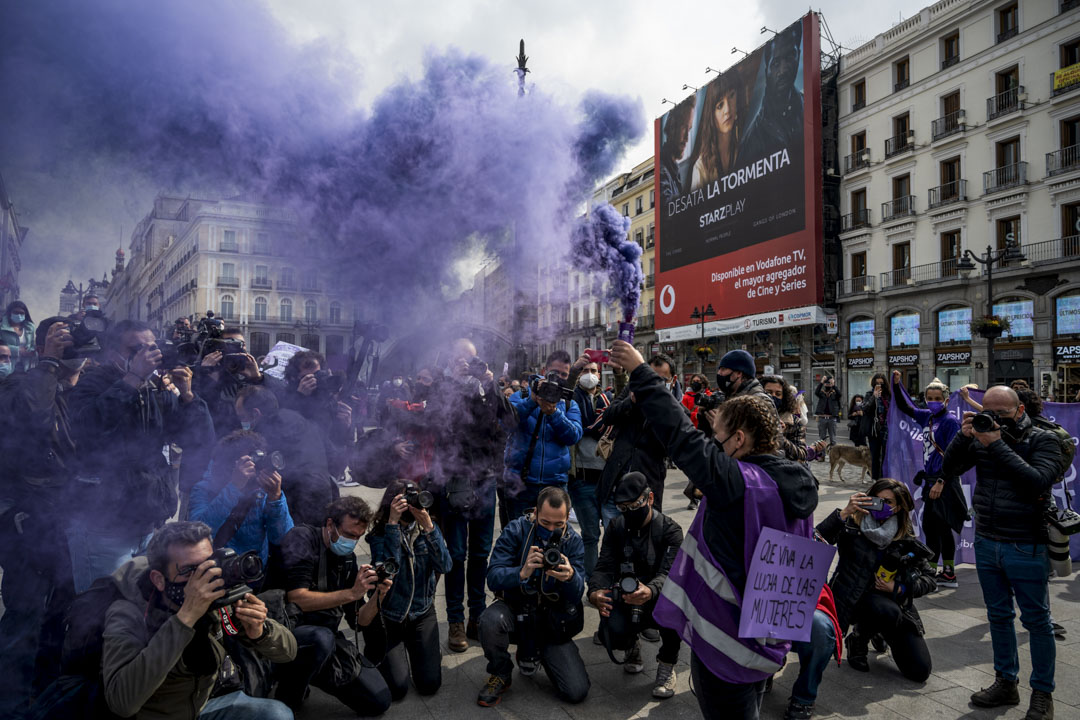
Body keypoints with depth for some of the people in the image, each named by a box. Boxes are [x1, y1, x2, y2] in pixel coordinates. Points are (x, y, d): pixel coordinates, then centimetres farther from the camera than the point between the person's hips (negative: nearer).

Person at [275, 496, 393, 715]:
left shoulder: (348, 559, 7)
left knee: (379, 701, 1)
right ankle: (283, 706, -11)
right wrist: (352, 593, -26)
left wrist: (378, 597, -12)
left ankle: (314, 672, 20)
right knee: (321, 638, -40)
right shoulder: (303, 538, -12)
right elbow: (295, 598, -25)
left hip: (326, 638, 7)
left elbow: (358, 621, 7)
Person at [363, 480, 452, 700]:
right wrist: (392, 523, -31)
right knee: (397, 688, -8)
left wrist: (428, 526, -28)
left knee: (430, 684, -5)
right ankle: (374, 647, 21)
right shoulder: (380, 533, -11)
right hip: (388, 615, -2)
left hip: (422, 612, 2)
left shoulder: (427, 529, -4)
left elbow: (444, 566, -18)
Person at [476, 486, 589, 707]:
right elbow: (493, 577, -19)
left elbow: (576, 596, -12)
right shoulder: (516, 530, -11)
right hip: (516, 608, -1)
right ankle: (500, 676, -4)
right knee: (490, 620, -36)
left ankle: (534, 653, 20)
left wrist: (571, 577, -36)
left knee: (576, 692, -11)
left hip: (553, 620, 2)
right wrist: (522, 573, -40)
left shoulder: (573, 541, -5)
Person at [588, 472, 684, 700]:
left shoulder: (670, 530, -10)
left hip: (656, 599, -2)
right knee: (613, 635, -30)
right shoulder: (616, 528, 1)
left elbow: (669, 574, -24)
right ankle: (632, 647, 14)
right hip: (624, 600, 2)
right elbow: (605, 567, -8)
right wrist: (594, 592, -32)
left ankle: (667, 664, -7)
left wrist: (650, 591, -48)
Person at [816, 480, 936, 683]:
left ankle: (881, 633, 25)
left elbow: (929, 579, 9)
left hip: (895, 603, 4)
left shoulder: (906, 540, 3)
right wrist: (844, 513, -32)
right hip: (856, 598, -4)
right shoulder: (852, 525, -7)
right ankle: (859, 640, -3)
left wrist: (899, 589, -6)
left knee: (920, 671, -6)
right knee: (887, 611, -39)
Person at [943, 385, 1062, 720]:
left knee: (1036, 620, 7)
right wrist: (964, 435, -13)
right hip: (986, 543, 5)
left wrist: (997, 446, -23)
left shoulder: (1043, 440, -8)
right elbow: (950, 468, 0)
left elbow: (1038, 482, -23)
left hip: (1026, 548, -5)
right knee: (999, 616, 16)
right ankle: (1006, 683, 29)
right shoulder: (982, 437, 4)